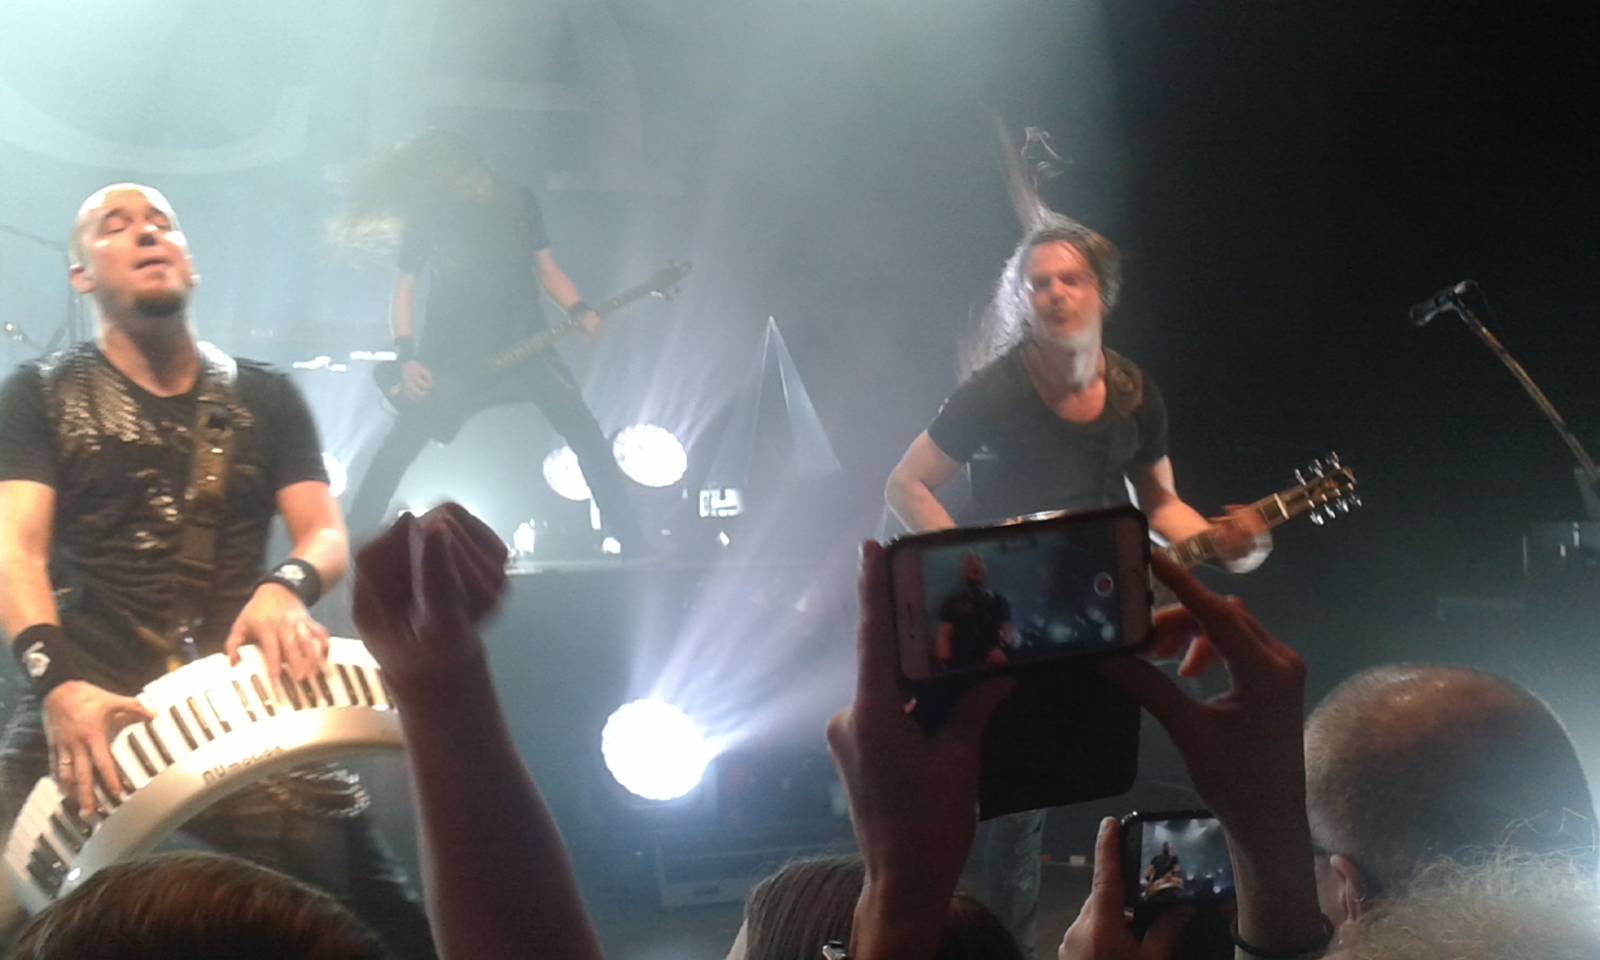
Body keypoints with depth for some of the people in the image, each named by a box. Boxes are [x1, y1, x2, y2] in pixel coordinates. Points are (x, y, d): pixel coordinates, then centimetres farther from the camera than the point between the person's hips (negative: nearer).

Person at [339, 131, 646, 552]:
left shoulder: (520, 203, 5)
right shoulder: (424, 217, 0)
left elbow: (546, 268, 12)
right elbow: (404, 290, 3)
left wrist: (579, 311, -7)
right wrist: (407, 357, -10)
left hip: (523, 343, 1)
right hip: (452, 353, -1)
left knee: (587, 434, -8)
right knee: (398, 447, -7)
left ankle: (635, 546, -3)